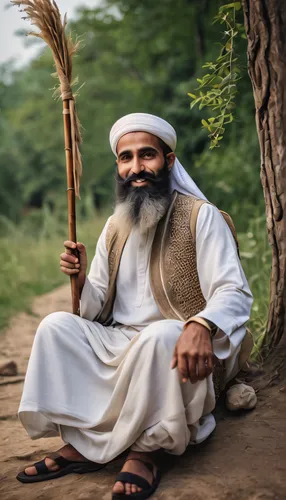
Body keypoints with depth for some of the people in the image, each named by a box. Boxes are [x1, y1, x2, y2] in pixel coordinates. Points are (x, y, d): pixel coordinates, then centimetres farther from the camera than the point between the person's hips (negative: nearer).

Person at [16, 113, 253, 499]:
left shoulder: (200, 216, -7)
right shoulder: (115, 228, 12)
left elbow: (234, 293, -17)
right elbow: (96, 311, 12)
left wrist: (202, 325, -40)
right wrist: (81, 278, -12)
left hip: (175, 347, -6)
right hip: (118, 344, 6)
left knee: (160, 335, -37)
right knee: (56, 325, -11)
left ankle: (144, 451, -18)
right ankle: (81, 443, -12)